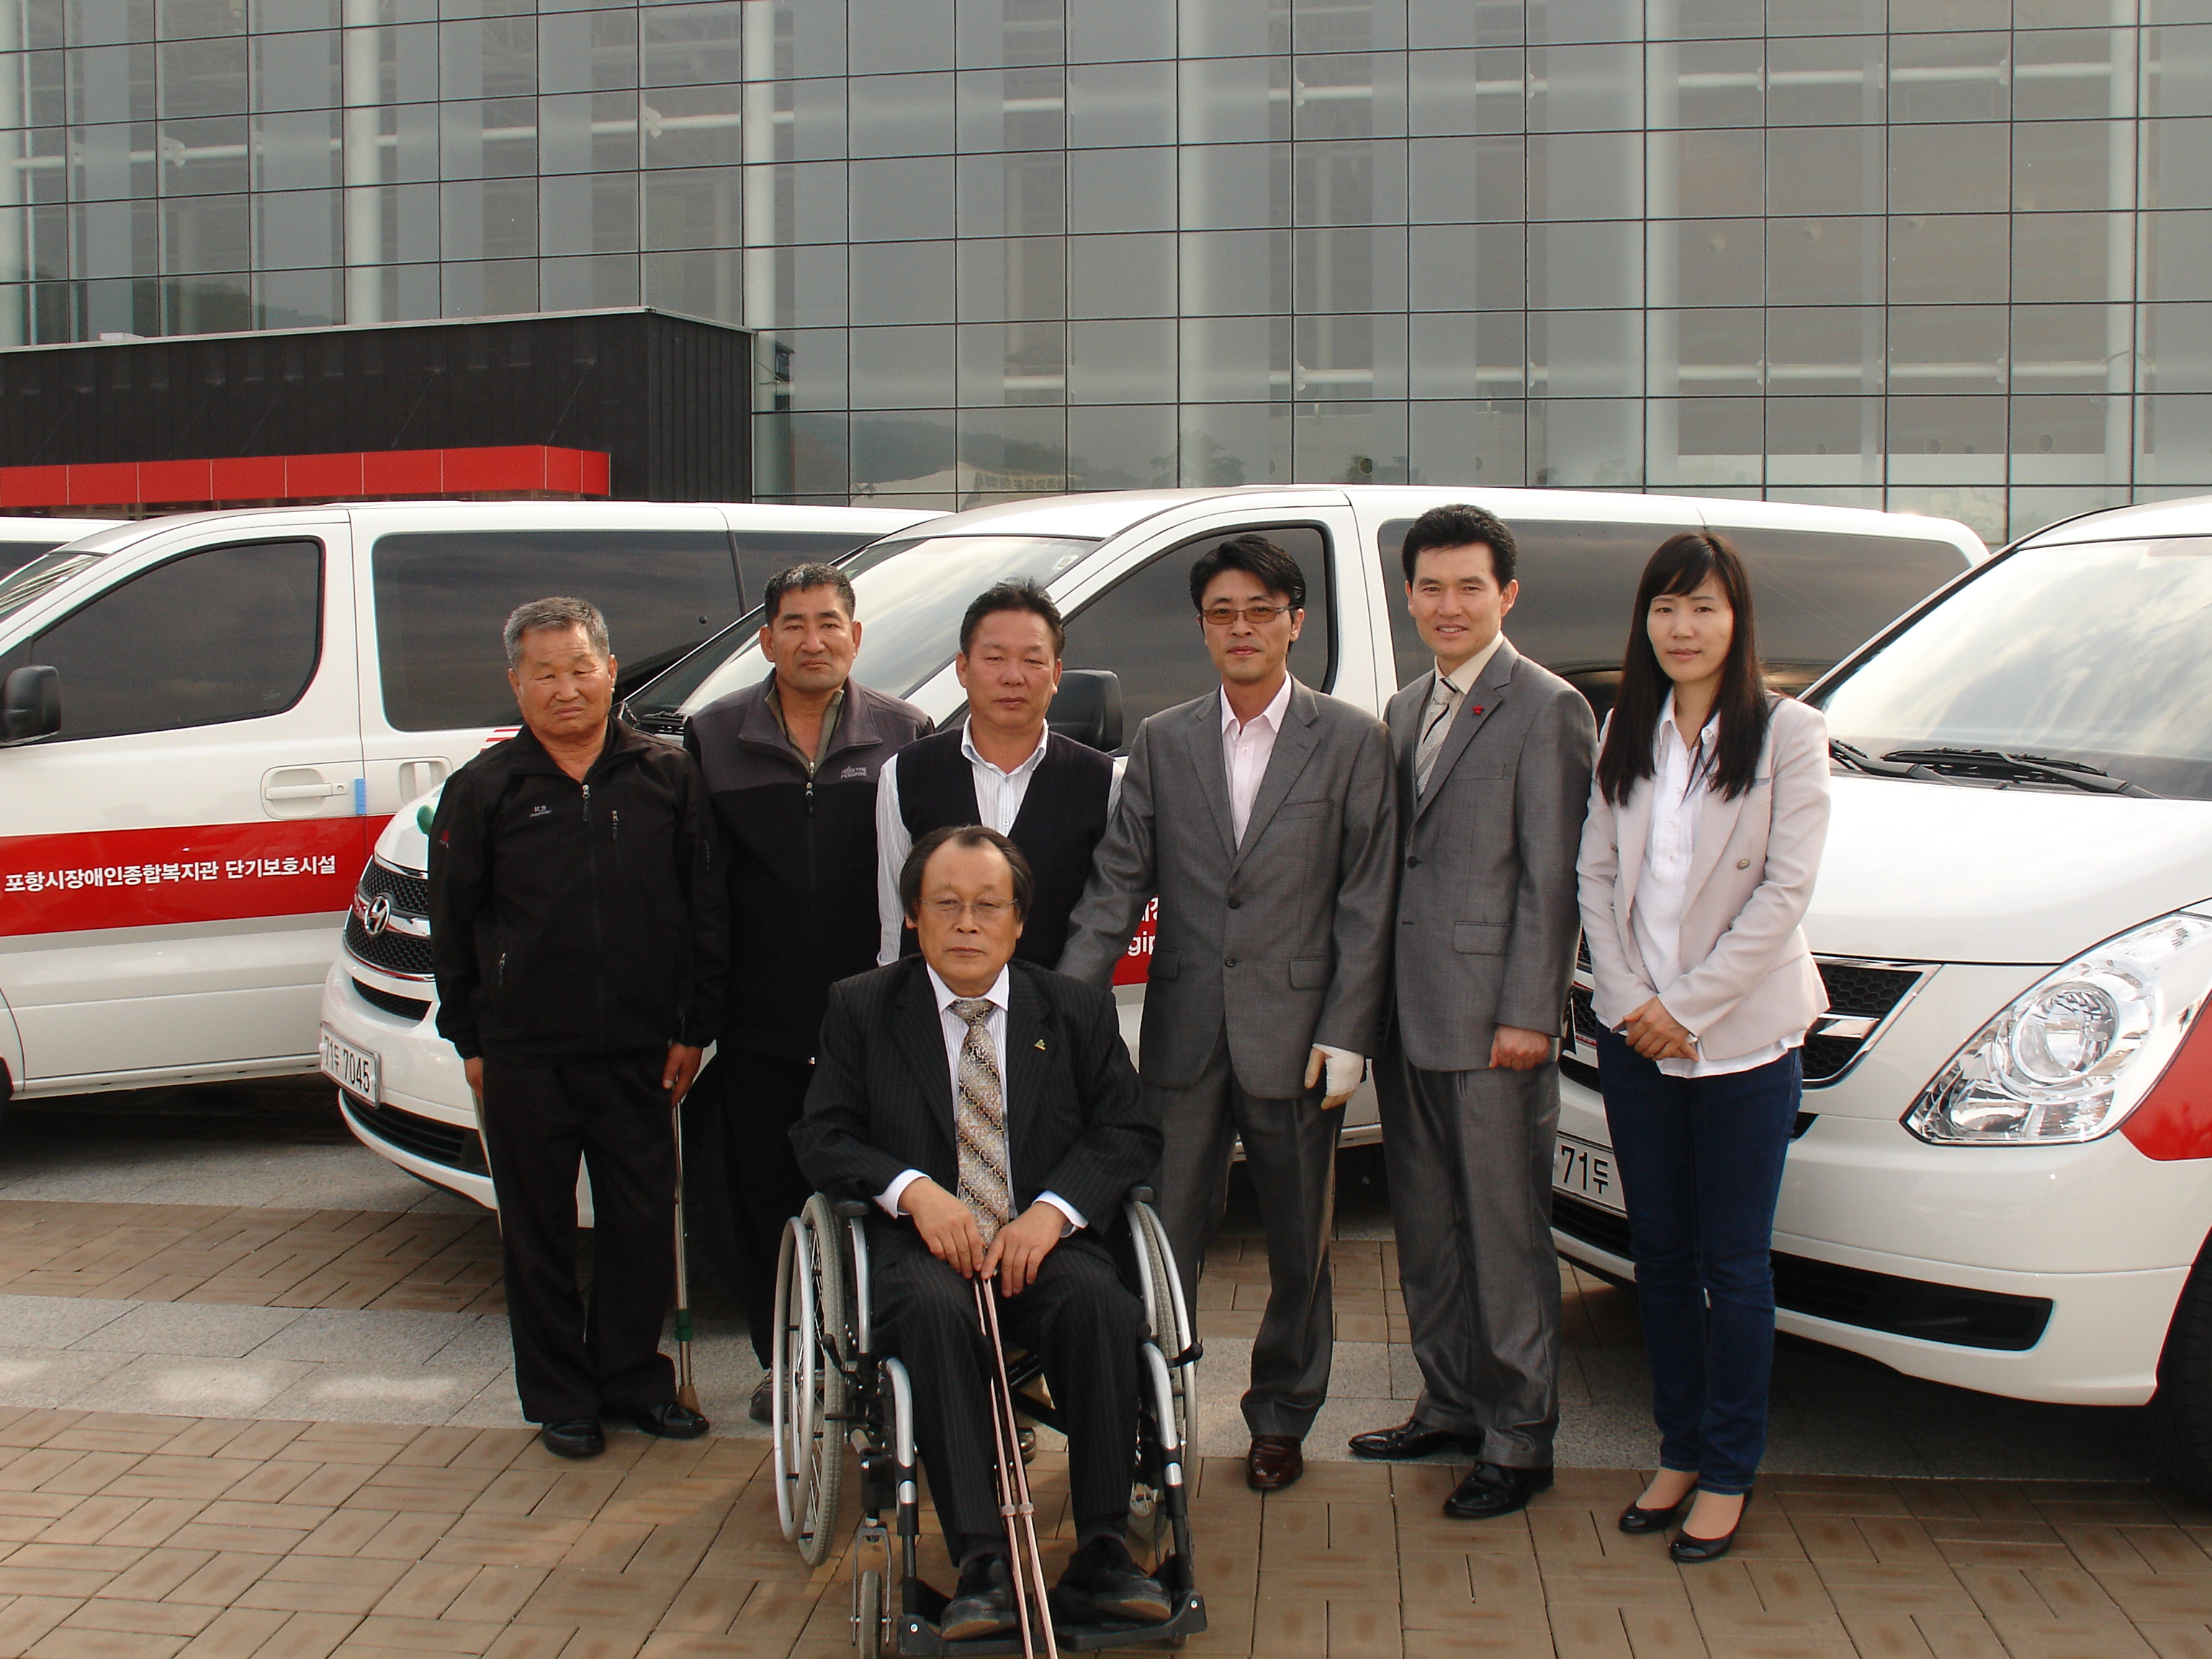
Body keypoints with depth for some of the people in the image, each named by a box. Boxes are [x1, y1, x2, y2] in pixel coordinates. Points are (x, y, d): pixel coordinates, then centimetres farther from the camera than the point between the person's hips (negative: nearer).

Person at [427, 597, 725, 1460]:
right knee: (539, 1232, 8)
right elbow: (452, 924, 5)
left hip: (639, 1051, 1)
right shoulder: (484, 788, 0)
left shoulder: (666, 776, 3)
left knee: (645, 1223, 8)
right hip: (525, 1056, -1)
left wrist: (694, 1027, 2)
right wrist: (468, 1037, 3)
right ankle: (560, 1398, 21)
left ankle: (632, 1378, 25)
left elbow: (704, 911, 5)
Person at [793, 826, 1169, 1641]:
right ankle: (981, 1564, -34)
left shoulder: (1076, 1010, 12)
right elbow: (822, 1138, 4)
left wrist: (1053, 1209, -11)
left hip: (1042, 1240, 1)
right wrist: (914, 1190, -15)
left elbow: (1129, 1133, 7)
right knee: (933, 1310, -36)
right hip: (922, 1240, -1)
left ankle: (1100, 1556, -25)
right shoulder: (861, 1008, 9)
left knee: (1100, 1302, -32)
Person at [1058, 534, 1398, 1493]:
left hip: (1295, 1035, -2)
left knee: (1299, 1249, 11)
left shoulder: (1351, 741, -1)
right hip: (1184, 1034, 2)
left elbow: (1367, 901, -3)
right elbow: (1118, 884, 4)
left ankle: (1281, 1418, 28)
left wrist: (1344, 1035, -9)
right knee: (1162, 1240, 5)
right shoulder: (1162, 742, 7)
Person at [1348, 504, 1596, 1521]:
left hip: (1489, 1019, -8)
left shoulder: (1544, 709, -8)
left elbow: (1552, 878, -12)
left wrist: (1528, 1015, -16)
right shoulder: (1407, 710, 16)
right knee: (1425, 1225, 15)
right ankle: (1451, 1406, 29)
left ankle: (1518, 1440, 11)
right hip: (1408, 1015, 8)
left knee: (1505, 1233, 1)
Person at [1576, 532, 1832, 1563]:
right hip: (1633, 1038, 4)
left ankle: (1729, 1473, 15)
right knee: (1660, 1252, 12)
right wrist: (1629, 997, -6)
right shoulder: (1626, 735, 8)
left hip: (1742, 1038, -4)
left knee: (1733, 1263, 3)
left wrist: (1688, 1005, -13)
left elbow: (1785, 889, -11)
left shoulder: (1787, 734, -6)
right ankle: (1679, 1452, 25)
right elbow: (1595, 873, 6)